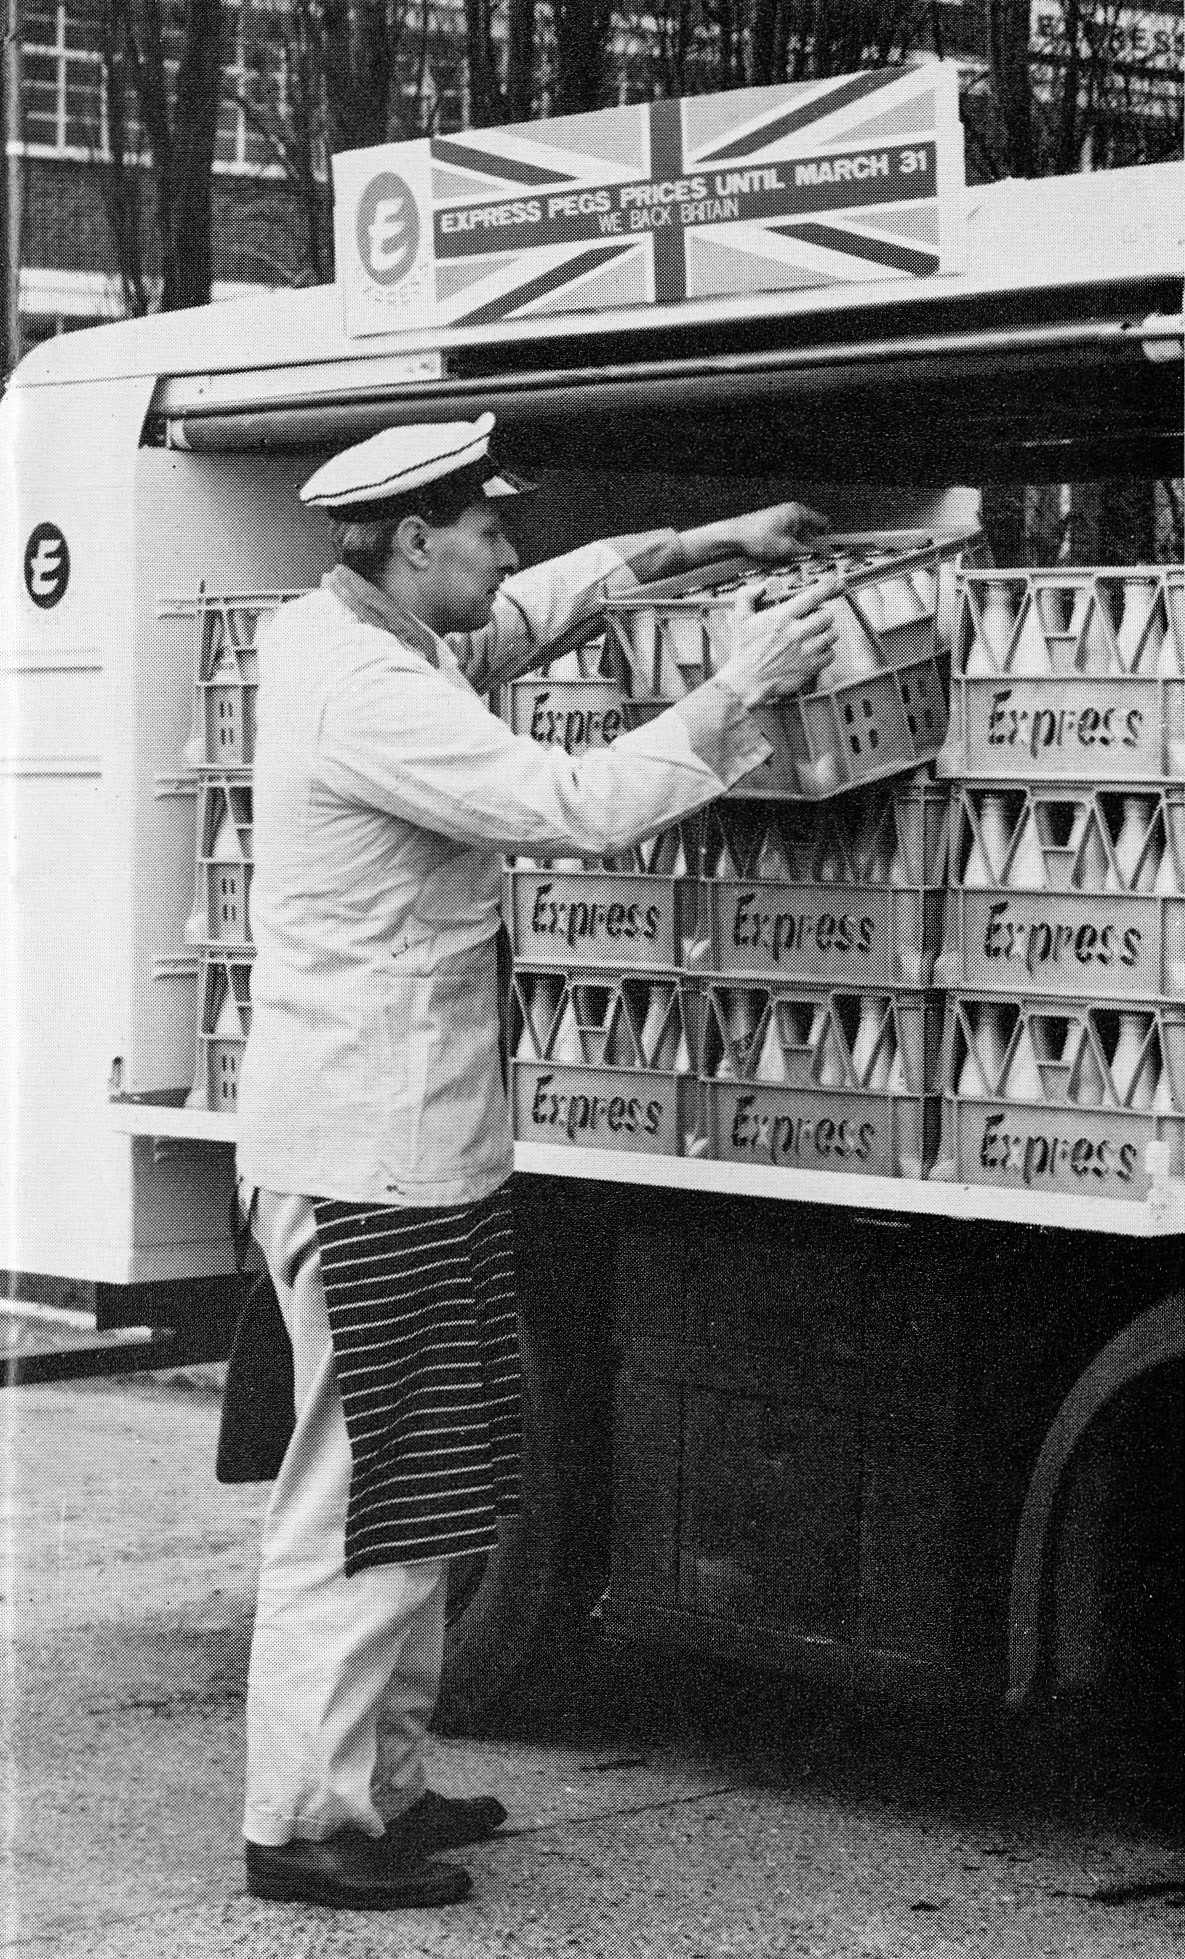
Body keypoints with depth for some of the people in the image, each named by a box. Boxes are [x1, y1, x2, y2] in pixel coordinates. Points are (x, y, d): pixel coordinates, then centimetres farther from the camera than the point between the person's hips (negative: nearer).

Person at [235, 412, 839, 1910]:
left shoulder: (332, 634, 10)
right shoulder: (365, 698, -21)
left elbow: (512, 621, 27)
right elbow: (581, 805, -25)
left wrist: (695, 547, 20)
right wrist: (740, 690, -16)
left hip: (416, 1142, 11)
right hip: (366, 1155, -11)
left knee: (414, 1491, 18)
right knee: (362, 1493, -4)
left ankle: (378, 1781, 27)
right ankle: (305, 1822, 3)